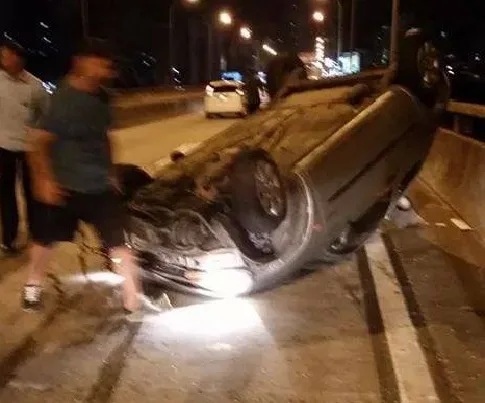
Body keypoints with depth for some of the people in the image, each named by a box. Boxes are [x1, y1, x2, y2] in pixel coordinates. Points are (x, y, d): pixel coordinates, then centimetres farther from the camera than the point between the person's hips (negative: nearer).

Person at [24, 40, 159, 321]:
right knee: (45, 239, 13)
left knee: (118, 243, 4)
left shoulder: (101, 98, 0)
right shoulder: (60, 98, -18)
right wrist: (44, 179, -17)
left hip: (101, 187, 5)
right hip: (63, 186, -4)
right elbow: (40, 141, -15)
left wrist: (111, 173, 16)